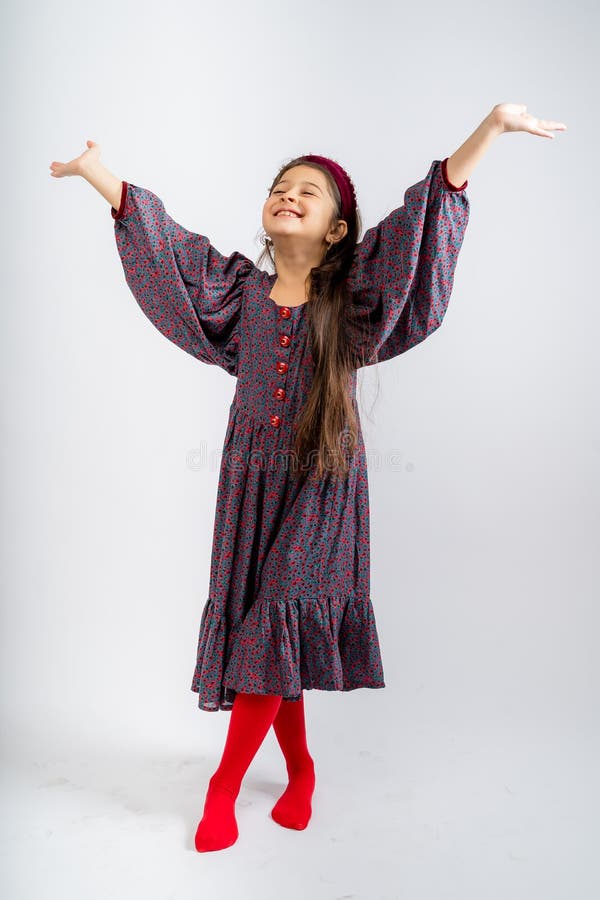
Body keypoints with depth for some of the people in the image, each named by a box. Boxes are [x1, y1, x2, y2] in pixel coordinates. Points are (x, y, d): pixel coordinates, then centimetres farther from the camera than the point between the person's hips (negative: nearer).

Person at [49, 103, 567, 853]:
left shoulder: (352, 295, 0)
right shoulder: (240, 291, 6)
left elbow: (418, 224, -6)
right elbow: (166, 247, 10)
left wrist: (492, 124, -11)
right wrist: (98, 173, 10)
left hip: (321, 488, -3)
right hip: (252, 484, 3)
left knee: (278, 632, -6)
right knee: (267, 637, 10)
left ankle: (225, 784, 12)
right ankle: (299, 770, 32)